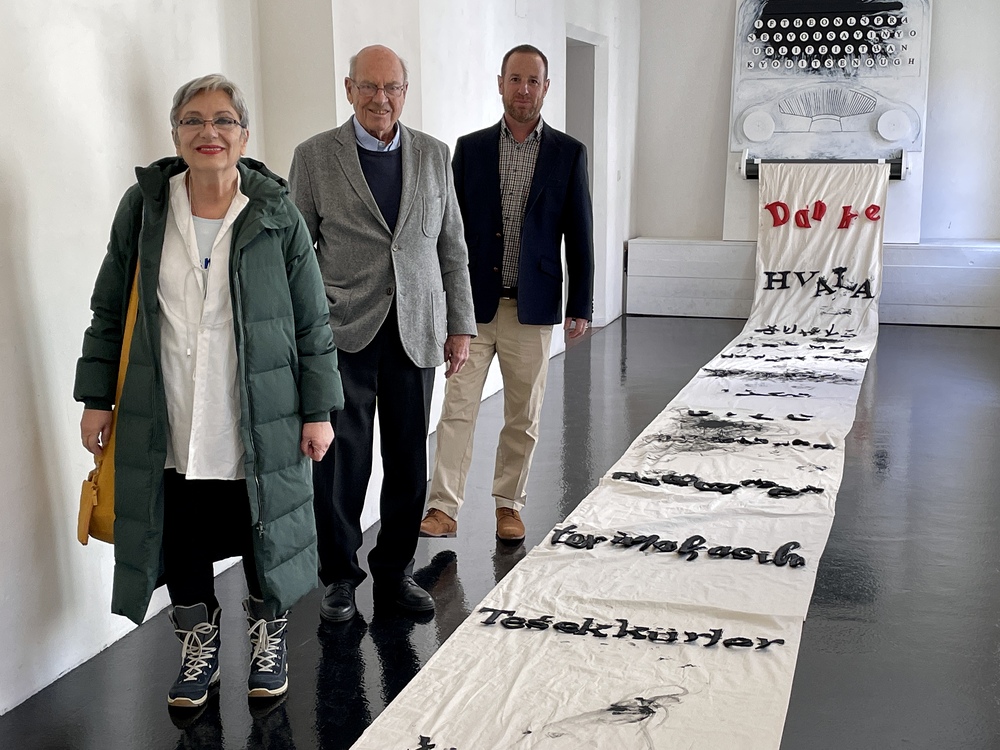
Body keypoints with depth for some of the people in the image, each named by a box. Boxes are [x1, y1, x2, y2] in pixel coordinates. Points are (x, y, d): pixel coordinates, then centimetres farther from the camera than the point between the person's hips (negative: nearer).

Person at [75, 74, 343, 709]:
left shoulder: (277, 215, -5)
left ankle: (269, 642, 37)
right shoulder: (144, 206, 0)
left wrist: (318, 411, -3)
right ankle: (200, 649, 36)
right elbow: (109, 311, 7)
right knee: (180, 541, 11)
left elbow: (312, 323, -1)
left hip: (257, 424, -1)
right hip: (166, 427, 2)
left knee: (263, 534, 12)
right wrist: (97, 399, 6)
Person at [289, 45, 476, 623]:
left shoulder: (434, 155, 8)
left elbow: (452, 247, 10)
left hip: (416, 332, 3)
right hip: (345, 333, -2)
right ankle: (341, 576, 19)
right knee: (342, 459, 1)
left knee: (409, 461, 8)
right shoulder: (314, 157, 1)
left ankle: (395, 572, 25)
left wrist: (460, 326, 7)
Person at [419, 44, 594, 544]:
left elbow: (579, 235, 3)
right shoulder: (470, 148, 5)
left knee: (523, 416, 8)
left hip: (532, 308, 0)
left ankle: (509, 505, 21)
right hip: (474, 305, 0)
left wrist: (580, 306, 0)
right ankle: (443, 508, -1)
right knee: (457, 407, -5)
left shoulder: (568, 153, 3)